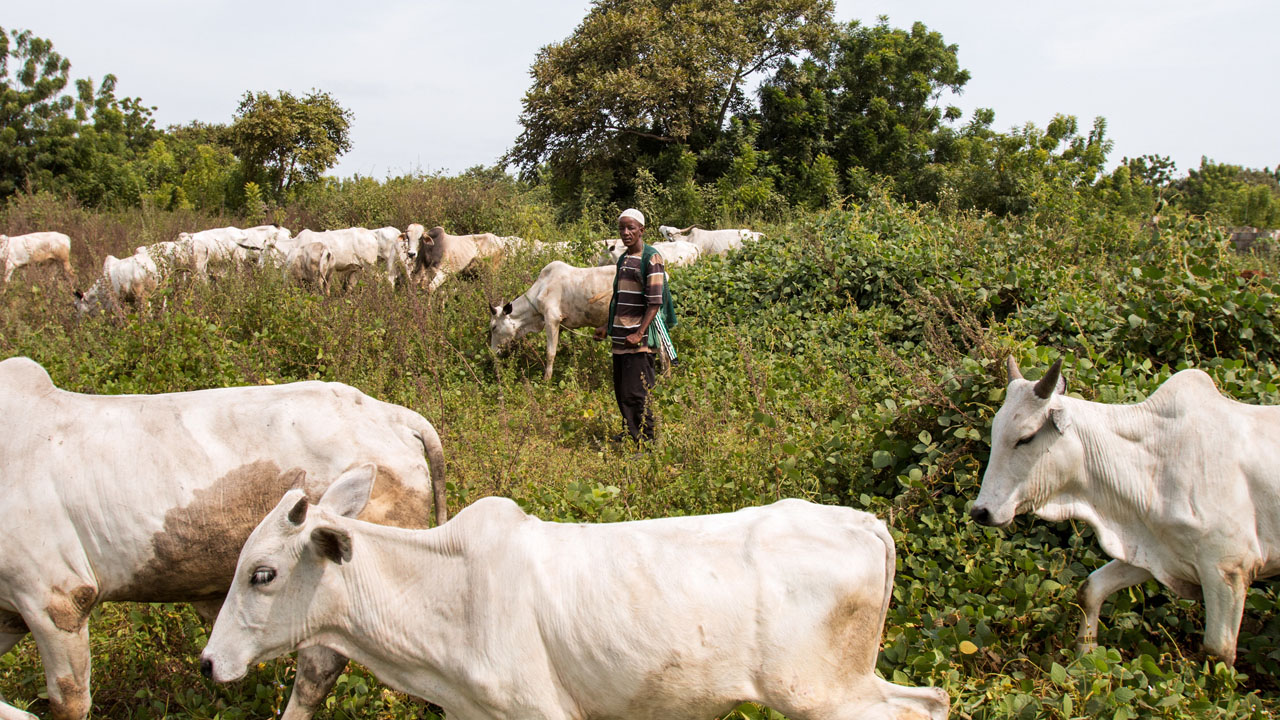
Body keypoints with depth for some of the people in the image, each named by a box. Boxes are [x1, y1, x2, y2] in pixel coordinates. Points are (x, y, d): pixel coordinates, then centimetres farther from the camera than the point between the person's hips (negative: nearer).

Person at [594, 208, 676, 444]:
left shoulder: (651, 258, -8)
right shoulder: (623, 259, 16)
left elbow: (654, 302, -13)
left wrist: (640, 333, -20)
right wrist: (607, 326, 17)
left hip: (640, 339, -8)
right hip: (620, 337, 8)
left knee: (636, 394, -9)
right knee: (621, 393, 9)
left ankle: (646, 444, -5)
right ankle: (629, 439, 18)